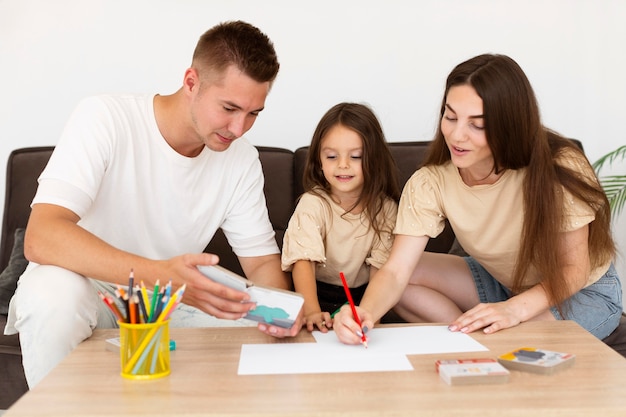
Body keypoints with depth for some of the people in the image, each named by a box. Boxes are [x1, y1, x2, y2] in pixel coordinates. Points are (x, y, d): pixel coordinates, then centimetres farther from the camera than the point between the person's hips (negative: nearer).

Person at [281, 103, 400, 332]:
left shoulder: (384, 208, -5)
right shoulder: (313, 204, -13)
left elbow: (380, 268, -7)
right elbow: (303, 260, -25)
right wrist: (312, 311, -41)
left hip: (361, 295, 3)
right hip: (316, 292, -2)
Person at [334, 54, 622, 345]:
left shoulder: (559, 168, -29)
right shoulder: (430, 183, -22)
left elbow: (572, 270, -21)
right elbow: (395, 271, -27)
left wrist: (515, 309, -39)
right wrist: (366, 313, -50)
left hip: (584, 291, -4)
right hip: (501, 282, 4)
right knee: (408, 279, -14)